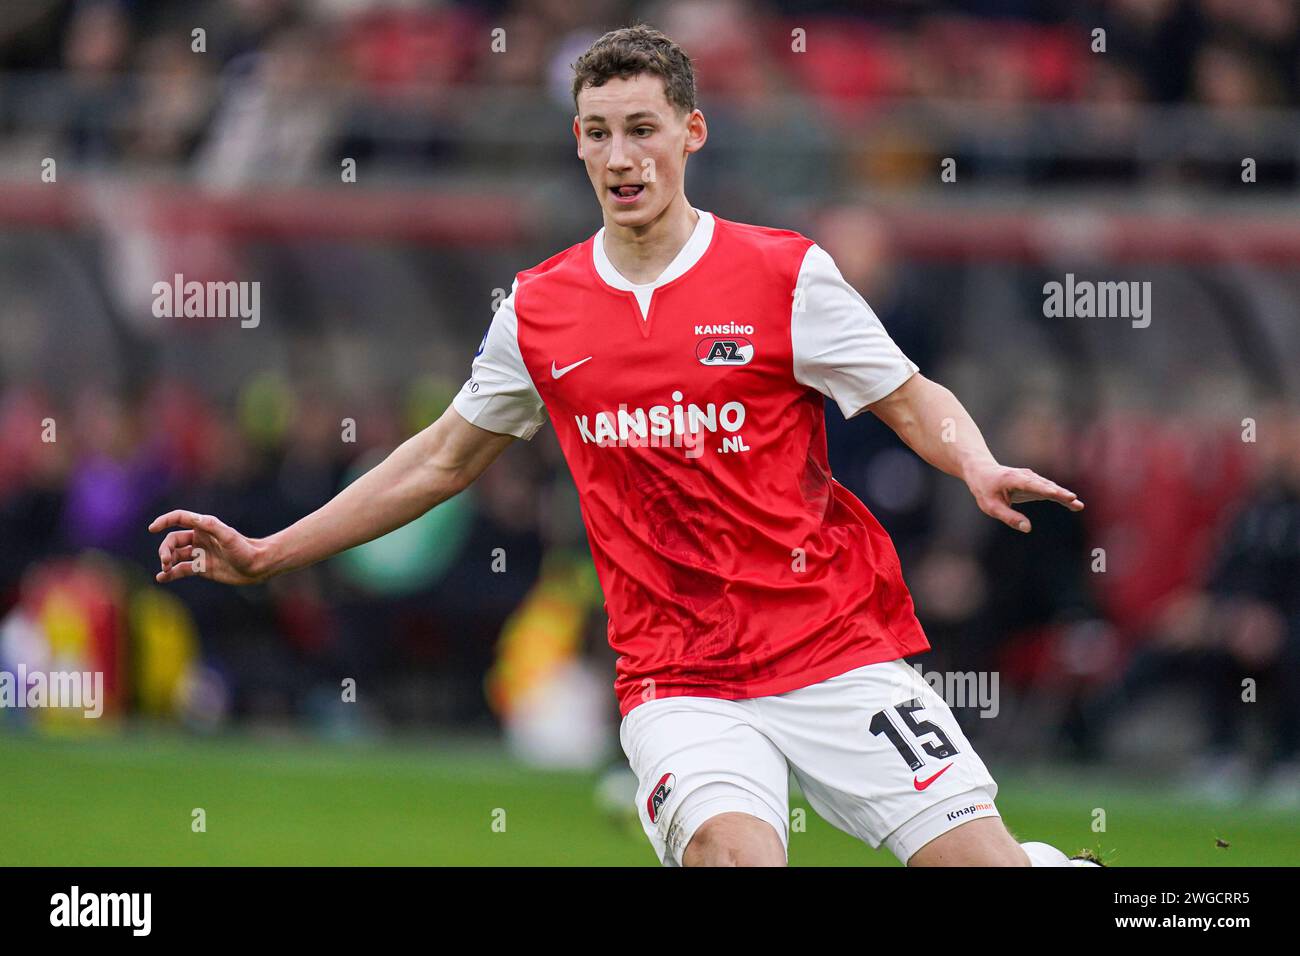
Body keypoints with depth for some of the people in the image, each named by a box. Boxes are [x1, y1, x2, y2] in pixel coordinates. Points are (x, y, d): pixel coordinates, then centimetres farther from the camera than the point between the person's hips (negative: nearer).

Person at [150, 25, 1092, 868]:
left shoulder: (784, 275, -2)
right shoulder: (537, 311, 7)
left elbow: (918, 405, 3)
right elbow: (446, 458, 20)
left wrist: (980, 469, -20)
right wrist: (265, 556, 21)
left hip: (836, 654, -1)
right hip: (678, 682, 1)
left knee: (976, 854, -12)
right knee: (731, 844, -29)